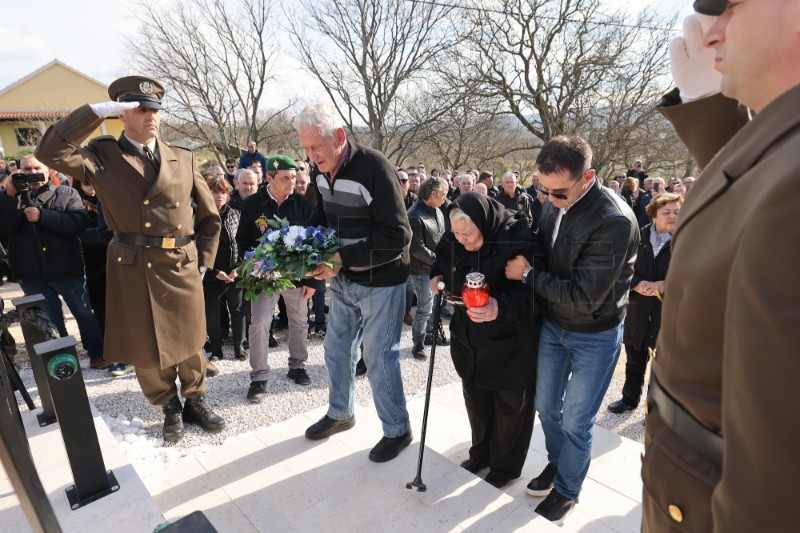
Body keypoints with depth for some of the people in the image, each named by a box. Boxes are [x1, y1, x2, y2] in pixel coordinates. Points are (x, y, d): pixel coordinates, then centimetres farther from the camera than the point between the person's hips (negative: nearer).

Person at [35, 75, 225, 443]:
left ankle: (195, 401, 36)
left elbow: (209, 216, 9)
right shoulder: (103, 156, 0)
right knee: (146, 350, 11)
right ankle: (170, 409, 33)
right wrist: (98, 111, -17)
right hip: (133, 271, -1)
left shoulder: (183, 159, 6)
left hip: (182, 268, 2)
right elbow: (50, 152, -20)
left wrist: (203, 261, 6)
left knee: (190, 343, 14)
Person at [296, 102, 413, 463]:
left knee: (379, 359, 2)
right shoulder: (323, 171, 0)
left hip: (379, 282, -7)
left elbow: (397, 237, -25)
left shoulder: (374, 168, -23)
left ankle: (397, 429, 25)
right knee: (336, 349, 17)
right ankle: (339, 413, 40)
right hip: (342, 280, 7)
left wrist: (341, 258, -28)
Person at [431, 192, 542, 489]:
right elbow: (444, 262, 13)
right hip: (469, 338, 6)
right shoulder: (455, 241, -8)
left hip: (510, 342, -5)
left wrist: (501, 307, -44)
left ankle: (506, 466, 36)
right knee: (475, 398, 20)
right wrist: (437, 276, -8)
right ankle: (481, 453, 45)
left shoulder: (519, 241, -26)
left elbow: (531, 294, -28)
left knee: (510, 406, 13)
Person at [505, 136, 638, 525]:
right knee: (546, 405, 19)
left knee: (575, 422, 8)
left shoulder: (614, 222, -29)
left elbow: (583, 298, -28)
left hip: (594, 336, -6)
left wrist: (527, 274, -22)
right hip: (553, 324, 6)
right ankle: (557, 463, 46)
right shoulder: (554, 204, -8)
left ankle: (566, 490, 33)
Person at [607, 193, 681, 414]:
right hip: (638, 309, 3)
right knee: (634, 360, 19)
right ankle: (630, 398, 39)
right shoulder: (639, 236, 1)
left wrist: (665, 285, -22)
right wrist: (637, 284, -17)